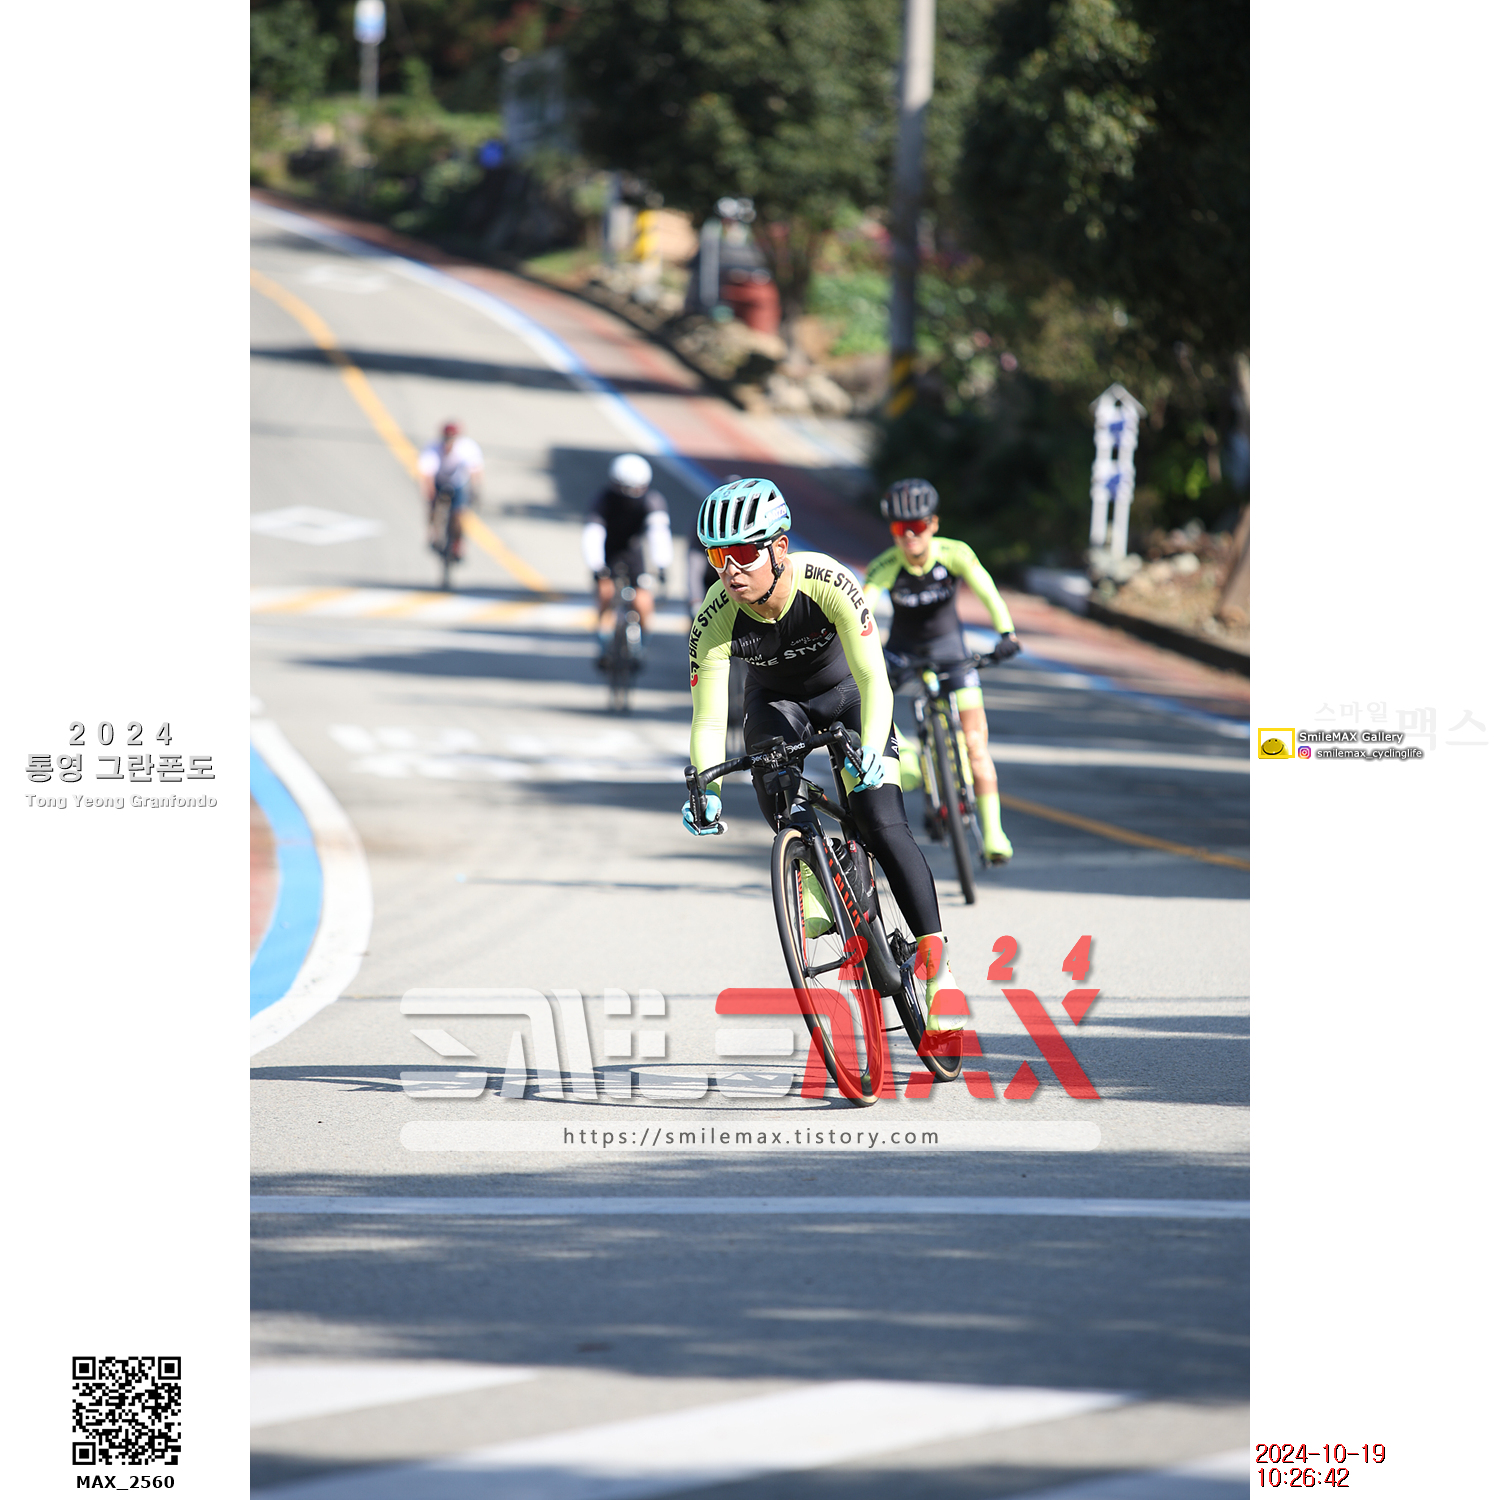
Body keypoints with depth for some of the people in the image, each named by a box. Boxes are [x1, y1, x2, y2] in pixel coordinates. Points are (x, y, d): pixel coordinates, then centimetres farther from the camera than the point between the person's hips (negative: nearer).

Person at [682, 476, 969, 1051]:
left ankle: (936, 962, -10)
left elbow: (873, 680, -38)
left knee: (883, 825, -15)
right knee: (773, 786, -29)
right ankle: (815, 903, -10)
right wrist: (704, 790, -45)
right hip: (777, 701, 2)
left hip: (846, 694, -2)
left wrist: (870, 748, -54)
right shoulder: (715, 618, -29)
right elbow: (708, 719, -28)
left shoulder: (827, 582, -35)